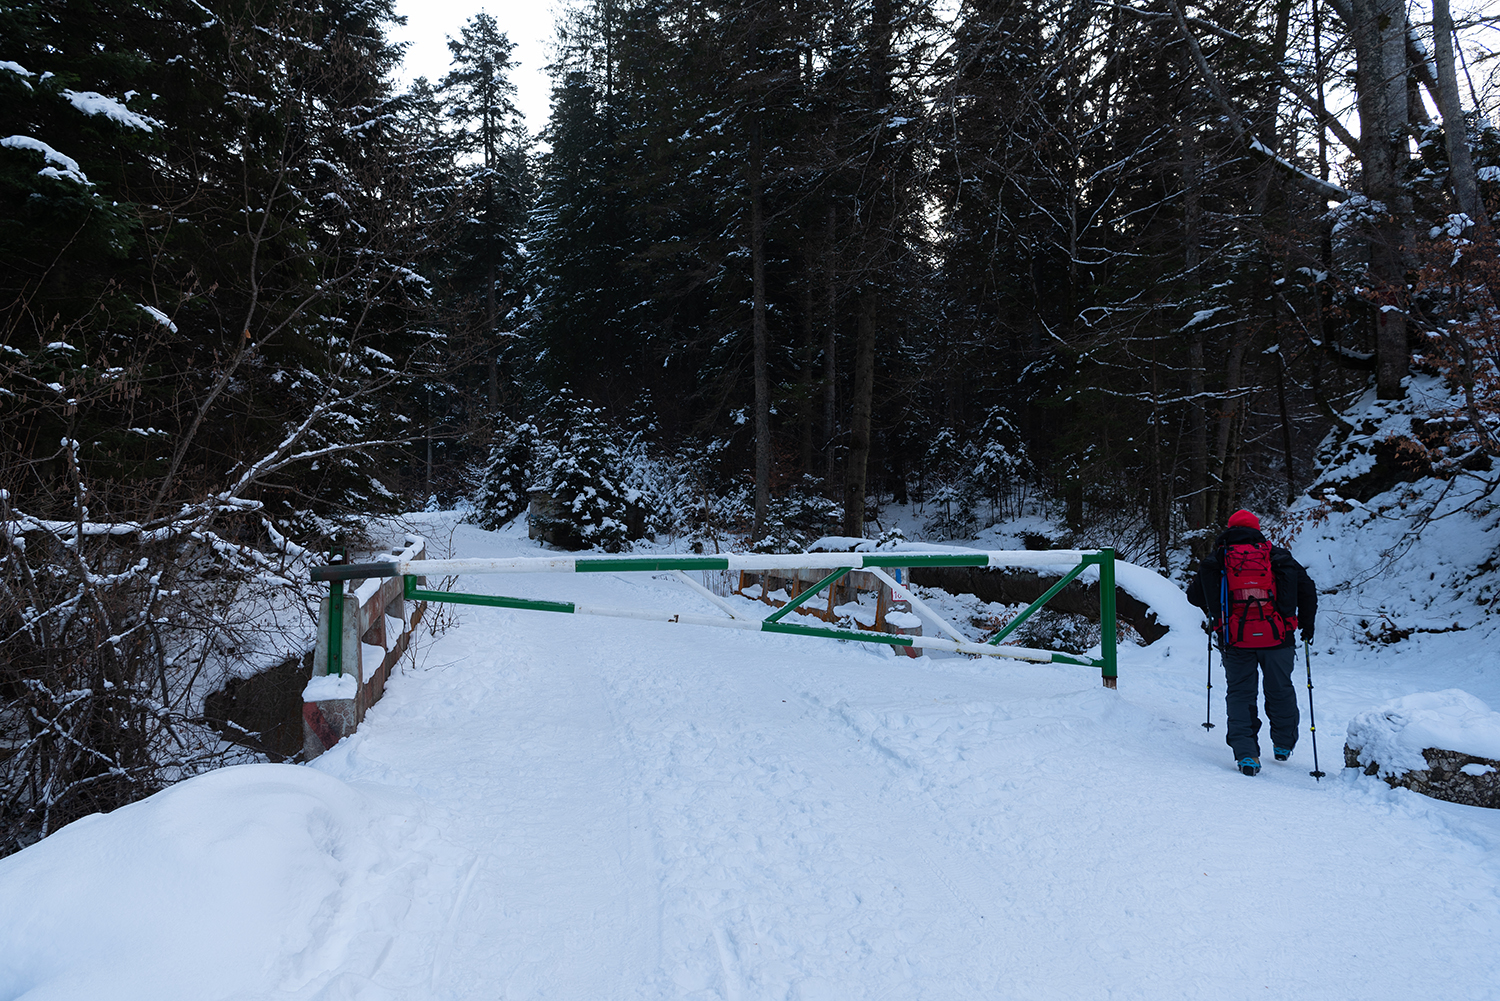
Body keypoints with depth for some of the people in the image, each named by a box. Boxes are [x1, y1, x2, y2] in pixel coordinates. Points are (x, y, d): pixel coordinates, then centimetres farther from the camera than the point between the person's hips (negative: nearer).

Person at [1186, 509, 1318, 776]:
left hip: (1236, 641, -1)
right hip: (1277, 638, 1)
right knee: (1280, 690, 20)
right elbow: (1307, 589, 6)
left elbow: (1194, 595, 10)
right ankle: (1283, 745, 34)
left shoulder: (1216, 561, 7)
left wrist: (1214, 611, 31)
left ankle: (1245, 753, -4)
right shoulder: (1277, 556, 8)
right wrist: (1307, 624, 19)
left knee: (1240, 694, 8)